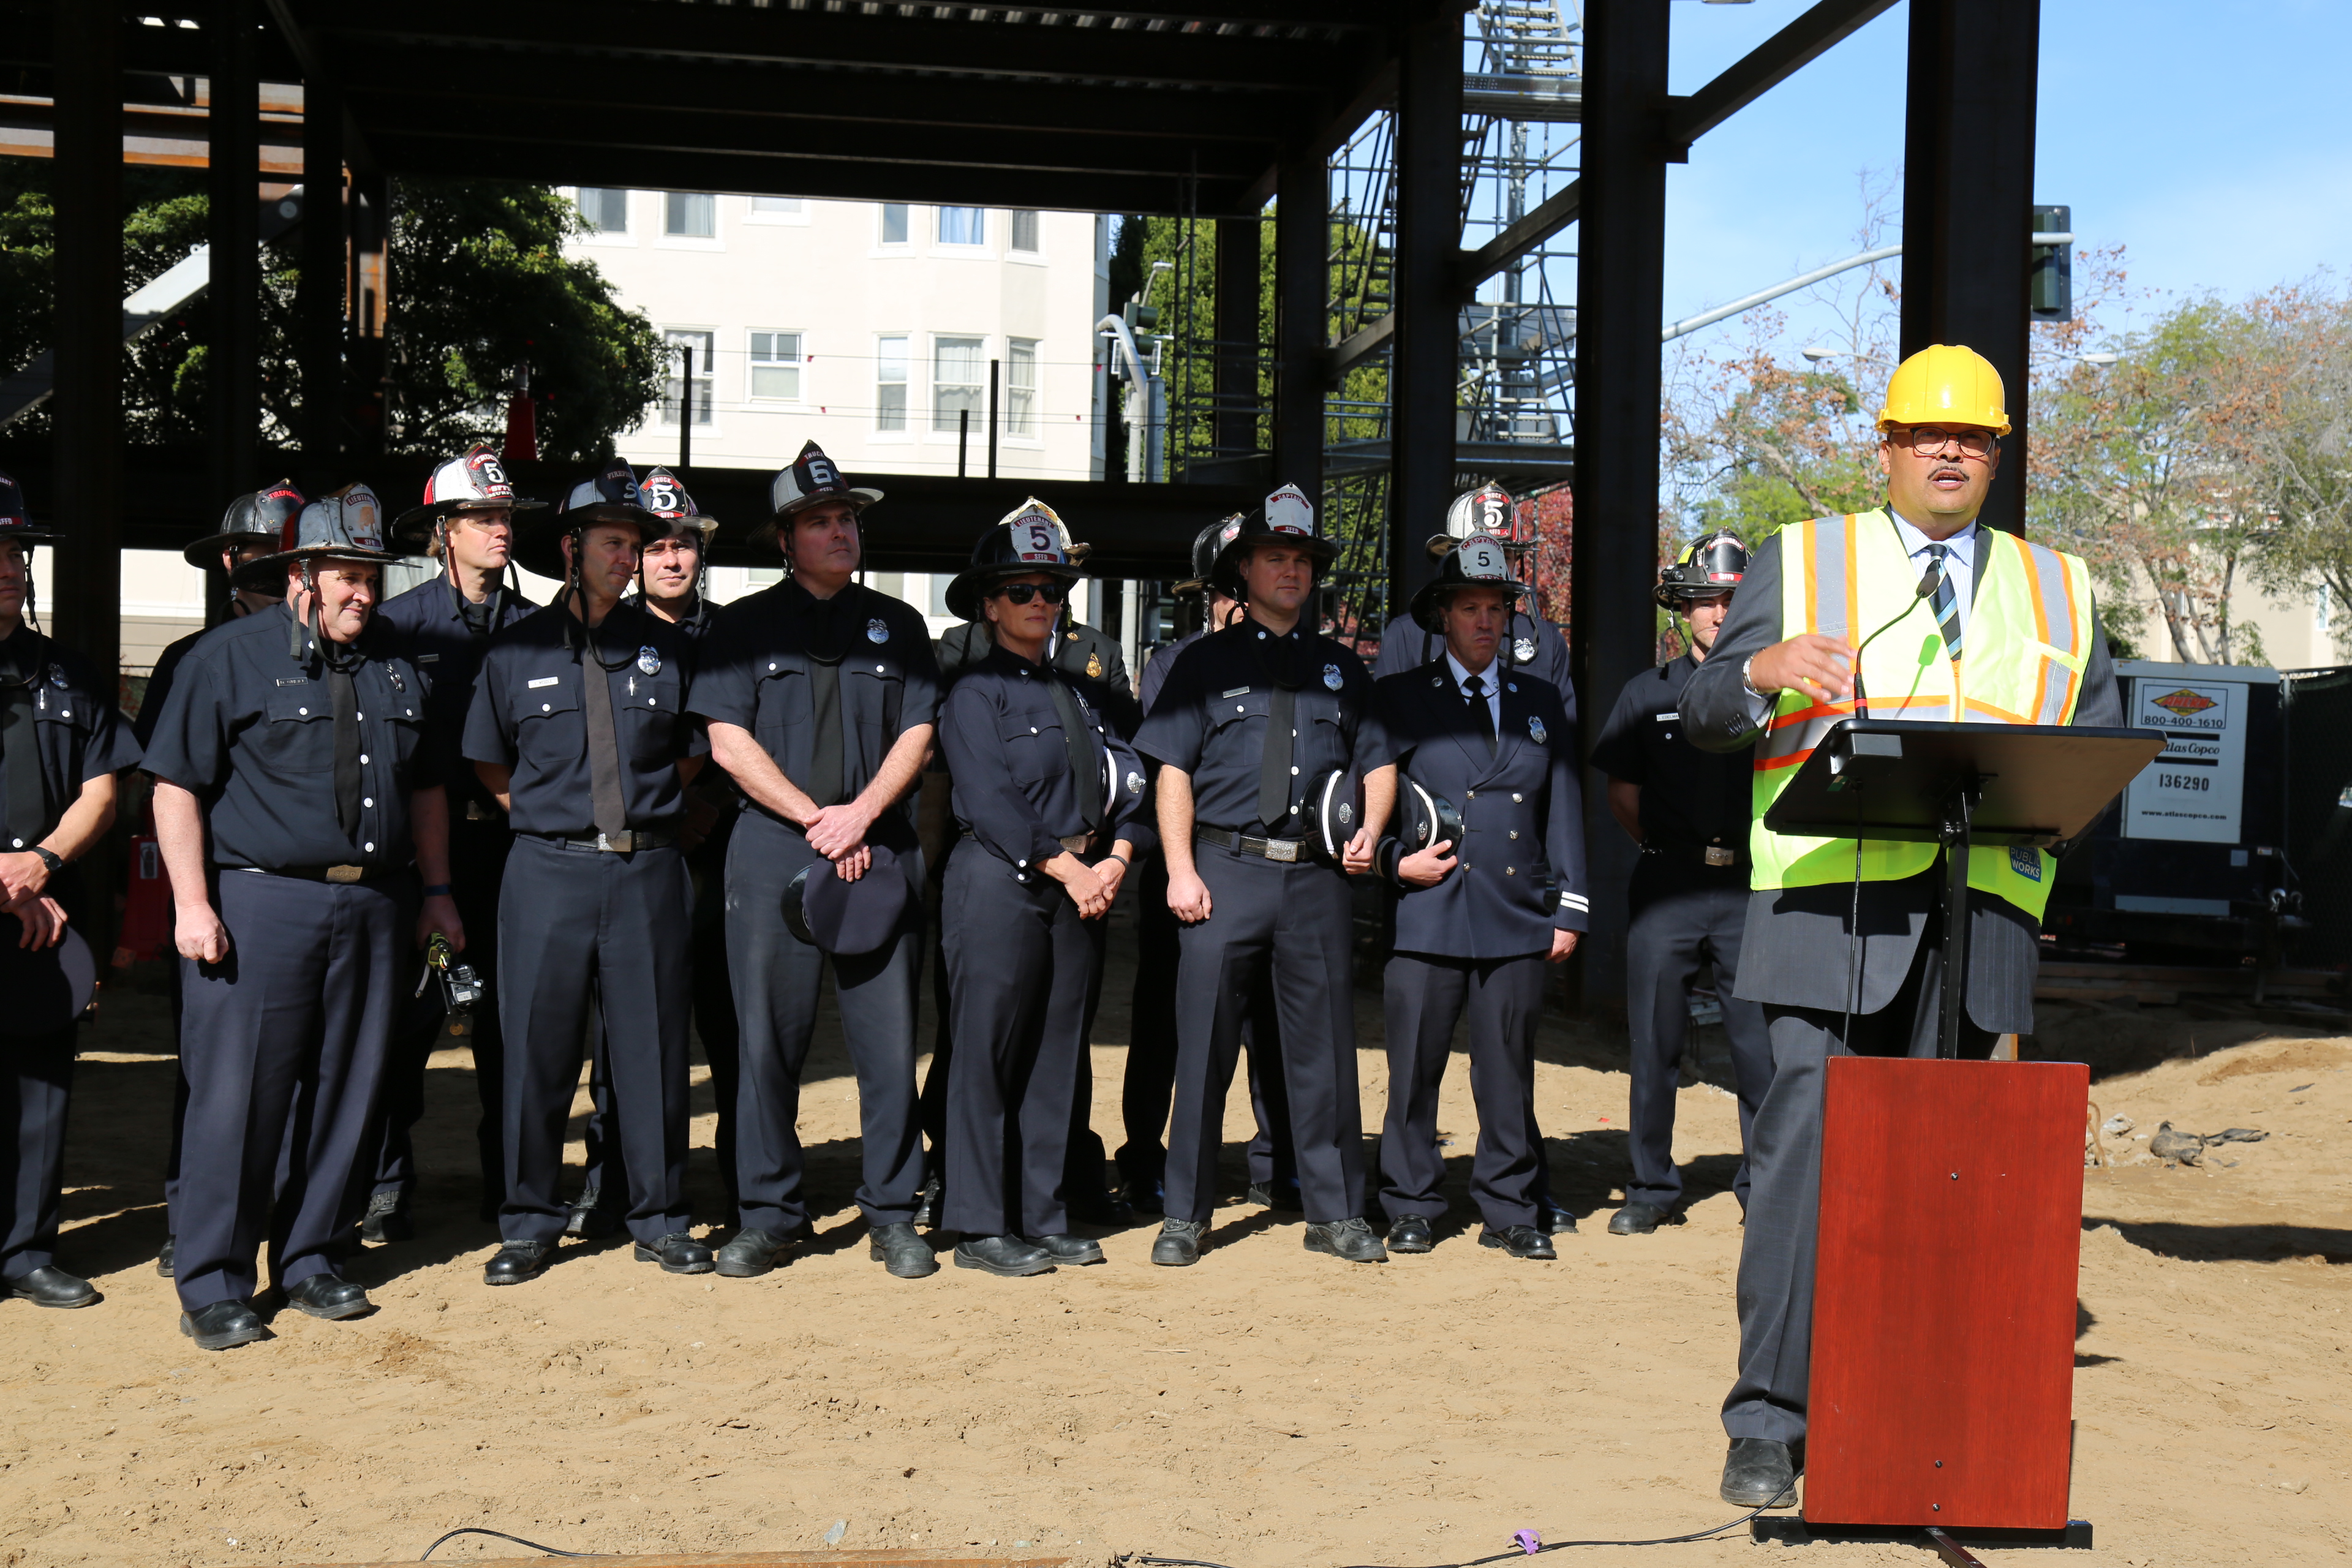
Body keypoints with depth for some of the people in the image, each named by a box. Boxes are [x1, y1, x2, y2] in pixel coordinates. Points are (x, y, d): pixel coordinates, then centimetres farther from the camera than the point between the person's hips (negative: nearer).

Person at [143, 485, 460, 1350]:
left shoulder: (395, 665, 15)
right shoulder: (231, 656, -2)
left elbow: (424, 788, 22)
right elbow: (177, 786, -6)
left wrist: (437, 891, 16)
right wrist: (193, 903, -13)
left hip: (371, 907, 5)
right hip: (257, 903, -5)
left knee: (346, 1091, 9)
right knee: (239, 1093, -4)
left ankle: (309, 1259, 22)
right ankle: (211, 1285, 6)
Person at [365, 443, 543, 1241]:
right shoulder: (401, 619, 0)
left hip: (509, 839, 3)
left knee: (506, 1010, 7)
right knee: (411, 1009, -2)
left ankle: (508, 1180, 17)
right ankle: (386, 1186, 7)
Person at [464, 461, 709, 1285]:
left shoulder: (665, 647, 9)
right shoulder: (515, 651, 6)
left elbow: (694, 751, 17)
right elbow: (489, 763, 15)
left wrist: (648, 809, 9)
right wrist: (547, 817, 8)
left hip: (648, 871, 1)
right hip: (549, 870, -1)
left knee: (652, 1045, 4)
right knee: (537, 1047, 1)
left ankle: (659, 1218, 15)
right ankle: (530, 1222, 13)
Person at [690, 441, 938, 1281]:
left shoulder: (897, 624, 15)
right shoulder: (745, 625, 9)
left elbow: (917, 734, 7)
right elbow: (729, 742, 0)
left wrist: (858, 815, -9)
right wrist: (814, 817, -9)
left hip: (880, 848, 1)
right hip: (773, 846, -1)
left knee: (889, 1038, 0)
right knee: (768, 1038, 1)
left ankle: (891, 1213, 11)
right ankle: (768, 1213, 12)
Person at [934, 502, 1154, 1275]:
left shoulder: (1078, 691, 18)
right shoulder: (974, 691, -2)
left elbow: (1128, 776, 11)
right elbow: (989, 802, -12)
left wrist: (1114, 861, -6)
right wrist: (1067, 868, -16)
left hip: (1082, 886, 7)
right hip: (1002, 885, -7)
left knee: (1059, 1057, 9)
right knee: (988, 1054, -2)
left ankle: (1043, 1218, 18)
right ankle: (980, 1227, 5)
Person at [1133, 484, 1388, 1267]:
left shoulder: (1342, 667, 16)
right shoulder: (1207, 661, 7)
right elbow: (1174, 772, 2)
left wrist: (1369, 830, -2)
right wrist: (1181, 871, -8)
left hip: (1318, 877, 2)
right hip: (1226, 870, -2)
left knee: (1324, 1047, 5)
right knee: (1204, 1047, 1)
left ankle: (1335, 1212, 15)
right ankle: (1185, 1216, 11)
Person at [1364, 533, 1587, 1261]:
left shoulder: (1541, 701, 16)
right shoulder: (1401, 697, 9)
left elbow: (1564, 808, 15)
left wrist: (1569, 910, 9)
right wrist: (1395, 860, -8)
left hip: (1519, 917, 2)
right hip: (1428, 912, -2)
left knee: (1510, 1071, 6)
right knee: (1414, 1069, 0)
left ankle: (1510, 1210, 16)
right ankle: (1410, 1207, 12)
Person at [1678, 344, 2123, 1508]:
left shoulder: (2059, 592, 21)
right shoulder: (1798, 561, 13)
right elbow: (1703, 718, 7)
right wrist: (1764, 668, -15)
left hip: (1983, 919, 3)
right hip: (1830, 907, -3)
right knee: (1804, 1145, -10)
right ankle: (1767, 1423, -3)